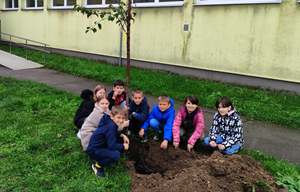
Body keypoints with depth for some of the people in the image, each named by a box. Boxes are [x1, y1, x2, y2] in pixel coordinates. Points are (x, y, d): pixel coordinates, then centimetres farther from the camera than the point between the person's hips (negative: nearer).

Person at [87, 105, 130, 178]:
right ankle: (98, 165, -4)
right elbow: (112, 146, -28)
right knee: (116, 155, -32)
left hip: (102, 145, 10)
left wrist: (122, 135, 2)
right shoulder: (111, 126, -28)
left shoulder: (112, 122, -2)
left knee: (121, 139, 6)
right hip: (94, 151, -10)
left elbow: (114, 133, 20)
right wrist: (123, 147, -12)